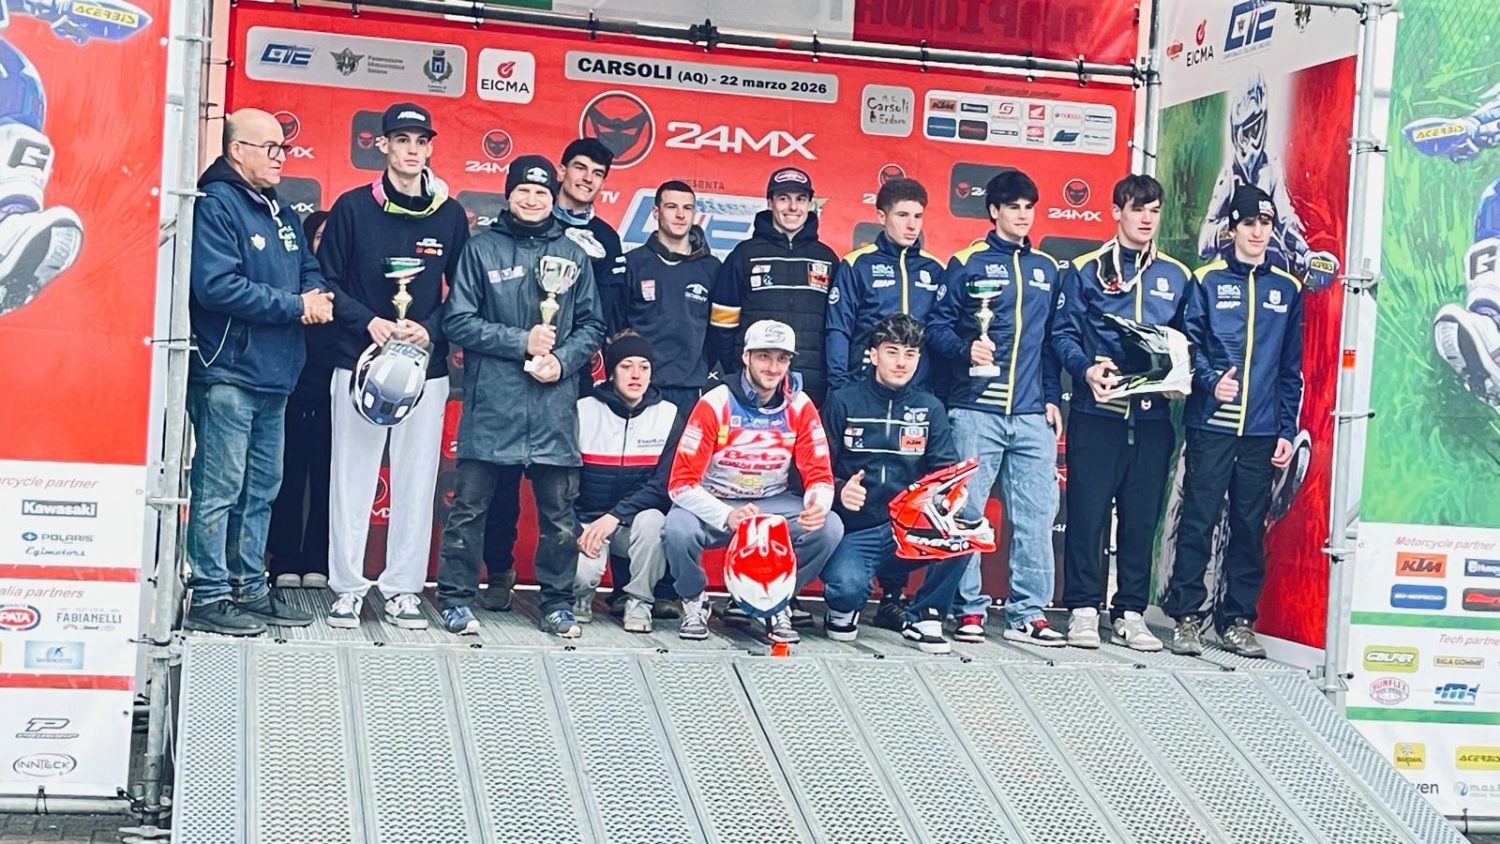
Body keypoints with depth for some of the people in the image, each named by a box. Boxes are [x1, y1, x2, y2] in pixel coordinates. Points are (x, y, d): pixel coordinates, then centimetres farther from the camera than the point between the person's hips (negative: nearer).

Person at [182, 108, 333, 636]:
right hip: (228, 373, -9)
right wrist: (295, 305, -15)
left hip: (274, 375, 9)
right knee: (219, 490, -4)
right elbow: (217, 285, -21)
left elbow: (310, 270, 23)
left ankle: (250, 587, 23)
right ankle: (209, 597, 2)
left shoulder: (280, 213, 17)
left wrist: (319, 295, -2)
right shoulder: (215, 205, -10)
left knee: (261, 489, 14)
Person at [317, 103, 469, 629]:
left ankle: (403, 588, 12)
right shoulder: (353, 208, 2)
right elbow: (328, 281, 3)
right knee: (352, 479, 1)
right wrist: (369, 322, -11)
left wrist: (430, 329, -8)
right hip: (359, 364, -1)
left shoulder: (450, 216, 6)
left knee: (417, 482, 3)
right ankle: (347, 586, 11)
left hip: (426, 369, 1)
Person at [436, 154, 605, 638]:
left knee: (559, 510, 7)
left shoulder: (573, 255, 12)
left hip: (554, 404, 2)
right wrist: (521, 342, -10)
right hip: (491, 402, -2)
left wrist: (563, 360, -6)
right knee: (469, 506, 2)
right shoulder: (481, 249, 3)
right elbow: (458, 322, -2)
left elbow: (592, 325, 13)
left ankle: (557, 602, 18)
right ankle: (456, 598, 13)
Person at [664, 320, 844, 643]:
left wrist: (818, 505, -30)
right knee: (678, 530, -34)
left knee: (829, 528, -23)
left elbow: (820, 474, -5)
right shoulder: (715, 404, -16)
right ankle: (694, 601, 0)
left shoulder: (800, 406, -7)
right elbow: (681, 483, -19)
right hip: (715, 504, -2)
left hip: (774, 503, 3)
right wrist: (728, 516, -36)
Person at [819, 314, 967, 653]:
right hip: (854, 532, -3)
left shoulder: (929, 408, 10)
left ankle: (922, 618, -4)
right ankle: (843, 610, 8)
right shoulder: (843, 403, 2)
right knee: (848, 586, -34)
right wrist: (839, 491, -23)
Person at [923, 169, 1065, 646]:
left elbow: (1053, 339, 18)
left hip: (1032, 415, 4)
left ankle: (1027, 613, 6)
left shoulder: (1047, 268, 16)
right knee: (966, 511, -2)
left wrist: (1053, 397, 11)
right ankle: (969, 609, 7)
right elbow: (938, 326, 1)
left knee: (1037, 513, 0)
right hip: (976, 410, -3)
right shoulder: (968, 263, 4)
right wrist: (965, 349, -18)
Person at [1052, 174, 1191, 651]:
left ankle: (1130, 613, 14)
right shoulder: (1086, 270, 4)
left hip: (1153, 416, 3)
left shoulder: (1176, 277, 14)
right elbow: (1064, 332, 0)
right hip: (1096, 412, -3)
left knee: (1143, 517, 6)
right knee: (1087, 512, -3)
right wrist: (1086, 369, -17)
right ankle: (1083, 610, 6)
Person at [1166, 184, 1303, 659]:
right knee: (1198, 521, -2)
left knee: (1251, 527, 5)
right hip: (1210, 425, -2)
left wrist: (1287, 430, 7)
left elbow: (1291, 368, 12)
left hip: (1262, 430, 3)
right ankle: (1186, 616, 6)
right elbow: (1189, 343, 2)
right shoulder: (1208, 280, 5)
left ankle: (1238, 621, 14)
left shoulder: (1287, 289, 12)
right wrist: (1211, 380, -17)